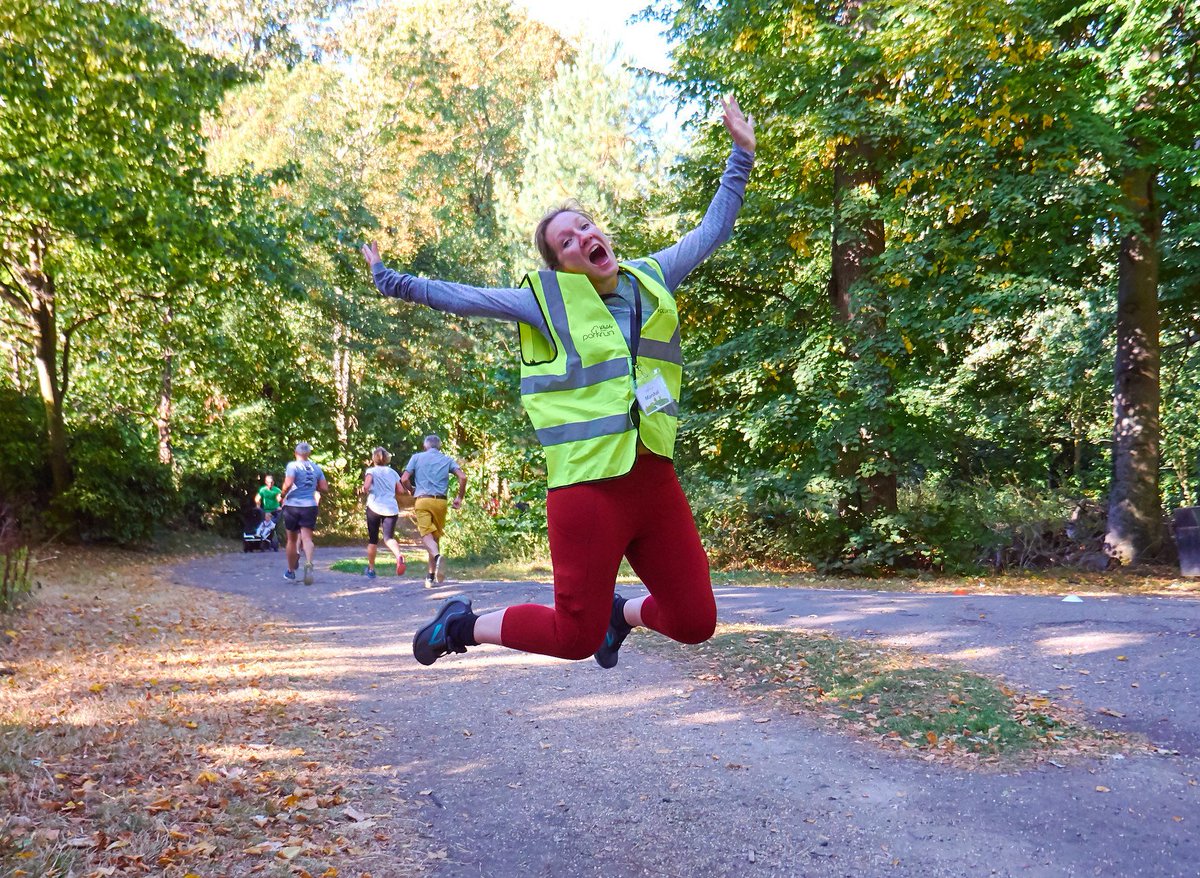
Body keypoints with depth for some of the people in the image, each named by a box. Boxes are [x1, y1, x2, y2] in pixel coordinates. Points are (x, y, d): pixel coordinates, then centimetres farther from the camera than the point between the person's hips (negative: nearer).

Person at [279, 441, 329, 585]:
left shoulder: (293, 466, -5)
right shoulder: (316, 468, 7)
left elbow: (288, 484, -18)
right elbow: (324, 488, 6)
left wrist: (282, 496, -1)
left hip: (292, 505, -2)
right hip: (310, 506, 2)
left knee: (292, 539, 12)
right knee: (307, 538, -6)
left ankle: (291, 572, 25)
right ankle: (308, 563, -35)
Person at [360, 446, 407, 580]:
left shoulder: (371, 471, 3)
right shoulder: (393, 472, 13)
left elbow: (366, 486, -13)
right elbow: (400, 490, 11)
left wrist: (363, 490, 8)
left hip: (374, 507, -2)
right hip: (391, 508, 2)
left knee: (373, 539, 12)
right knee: (389, 537, -1)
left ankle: (371, 569, 23)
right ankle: (399, 556, -34)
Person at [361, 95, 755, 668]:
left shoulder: (651, 279, 9)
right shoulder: (548, 301, -2)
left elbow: (713, 228, 18)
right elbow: (460, 297, 2)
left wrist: (741, 154, 20)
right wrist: (391, 281, 0)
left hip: (655, 478, 5)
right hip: (588, 486, -5)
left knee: (695, 623, 7)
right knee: (575, 637, 3)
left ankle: (621, 613, 38)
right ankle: (463, 625, 26)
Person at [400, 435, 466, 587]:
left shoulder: (417, 457, 11)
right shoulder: (447, 459, 13)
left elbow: (404, 479, 1)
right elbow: (463, 477, -2)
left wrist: (413, 492, 19)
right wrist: (460, 497, 8)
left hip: (422, 501, -2)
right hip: (440, 501, 2)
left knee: (426, 535, -11)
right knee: (436, 537, 13)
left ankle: (438, 557, -42)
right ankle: (431, 576, 15)